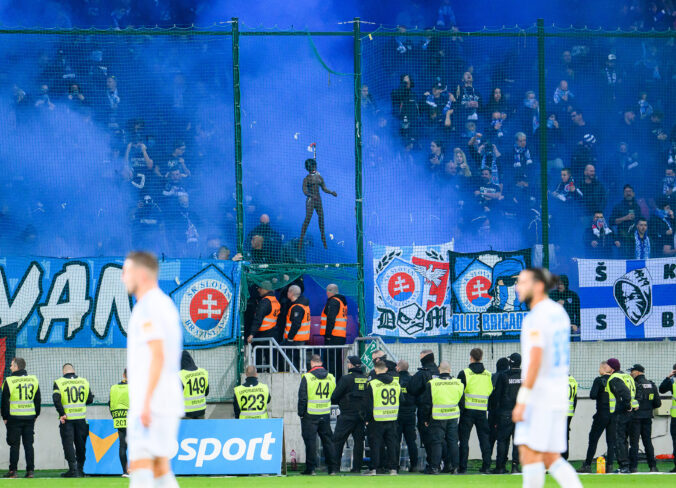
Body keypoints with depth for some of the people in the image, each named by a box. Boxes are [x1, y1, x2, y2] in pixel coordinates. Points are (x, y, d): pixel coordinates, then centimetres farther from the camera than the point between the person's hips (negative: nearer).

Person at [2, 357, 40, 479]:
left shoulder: (9, 381, -8)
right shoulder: (34, 380, 6)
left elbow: (5, 401, -5)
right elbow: (38, 399, 11)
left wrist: (5, 417, 4)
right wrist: (35, 415, 18)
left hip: (14, 418, -4)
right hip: (30, 417, 4)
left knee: (14, 445, 2)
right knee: (28, 445, 7)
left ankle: (13, 471, 3)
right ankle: (30, 470, 5)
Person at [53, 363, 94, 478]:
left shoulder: (59, 383, -5)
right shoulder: (84, 382, 4)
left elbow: (56, 399, -17)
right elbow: (90, 400, 7)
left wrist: (62, 414, -14)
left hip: (67, 419, -3)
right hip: (81, 418, 3)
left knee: (68, 444, 1)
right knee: (81, 444, 13)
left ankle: (73, 470, -6)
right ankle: (80, 470, 18)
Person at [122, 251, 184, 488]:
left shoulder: (149, 306, -12)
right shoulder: (166, 304, 19)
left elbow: (158, 355, -21)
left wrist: (145, 403, -23)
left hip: (151, 403, -10)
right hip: (168, 401, 10)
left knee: (140, 467, -13)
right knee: (160, 467, 10)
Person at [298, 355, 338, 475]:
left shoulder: (307, 378, -11)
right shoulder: (331, 378, 3)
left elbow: (302, 398, -10)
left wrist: (301, 413, -1)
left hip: (310, 415, -4)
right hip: (325, 415, 4)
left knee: (310, 441, 1)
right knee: (328, 440, 11)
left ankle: (311, 468, 1)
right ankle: (333, 467, 11)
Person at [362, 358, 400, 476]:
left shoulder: (372, 384, -10)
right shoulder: (396, 383, 5)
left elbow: (368, 404, -8)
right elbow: (401, 401, 13)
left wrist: (367, 419, 2)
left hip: (377, 420, -4)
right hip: (392, 420, 4)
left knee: (375, 444, 2)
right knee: (392, 444, 10)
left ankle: (374, 468, 2)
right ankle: (393, 468, 10)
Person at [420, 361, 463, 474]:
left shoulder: (432, 384, -9)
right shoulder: (458, 383, 1)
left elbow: (426, 404, -5)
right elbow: (461, 401, 10)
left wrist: (426, 418, 5)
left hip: (438, 418, -3)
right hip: (453, 417, 3)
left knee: (436, 442, 2)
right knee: (452, 441, 11)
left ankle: (435, 467, 1)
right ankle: (453, 466, 14)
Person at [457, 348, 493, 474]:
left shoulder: (464, 373, -5)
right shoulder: (488, 375, 6)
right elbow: (492, 394, 9)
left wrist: (459, 410, -1)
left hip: (467, 411, -3)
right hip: (482, 411, 3)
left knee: (464, 439, 2)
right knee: (484, 439, 7)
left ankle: (462, 467, 0)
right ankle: (486, 467, 4)